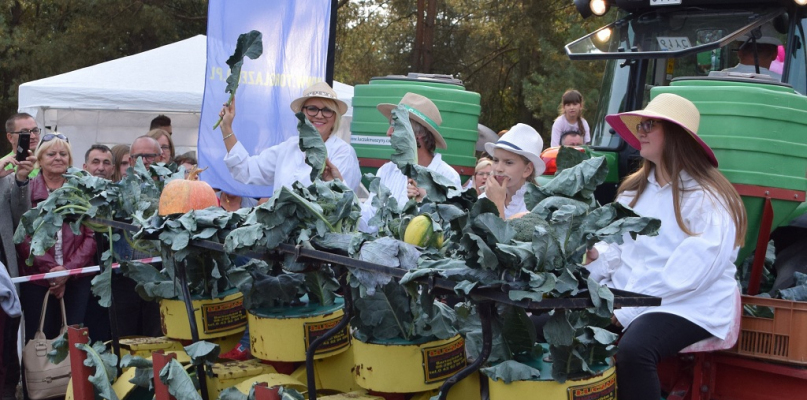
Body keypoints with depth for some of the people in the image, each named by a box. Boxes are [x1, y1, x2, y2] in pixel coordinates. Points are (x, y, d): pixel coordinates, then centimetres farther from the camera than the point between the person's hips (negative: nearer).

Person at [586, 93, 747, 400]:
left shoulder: (707, 198, -10)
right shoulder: (634, 189, 15)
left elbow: (690, 274, -18)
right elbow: (616, 246, 15)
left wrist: (629, 309, -20)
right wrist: (594, 261, -9)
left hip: (689, 307, -7)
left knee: (633, 348, -35)